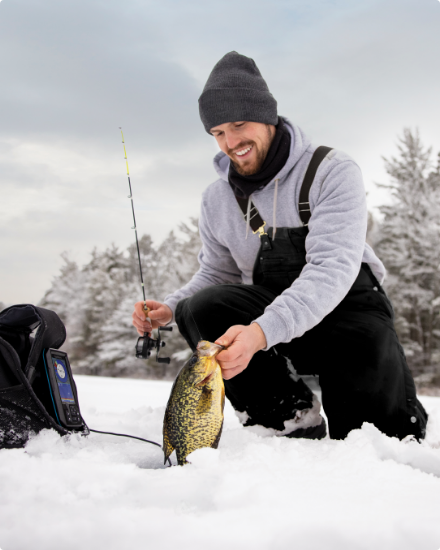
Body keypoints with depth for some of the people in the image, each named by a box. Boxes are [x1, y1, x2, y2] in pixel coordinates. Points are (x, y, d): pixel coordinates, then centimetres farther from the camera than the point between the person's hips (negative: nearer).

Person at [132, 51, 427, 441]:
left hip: (348, 311, -3)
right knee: (200, 309, -26)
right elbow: (217, 274, 15)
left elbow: (334, 268, -25)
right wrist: (169, 309, -8)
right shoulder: (218, 198, 5)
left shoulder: (332, 171, -13)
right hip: (271, 315, 4)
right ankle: (295, 423, -15)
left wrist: (261, 332, -41)